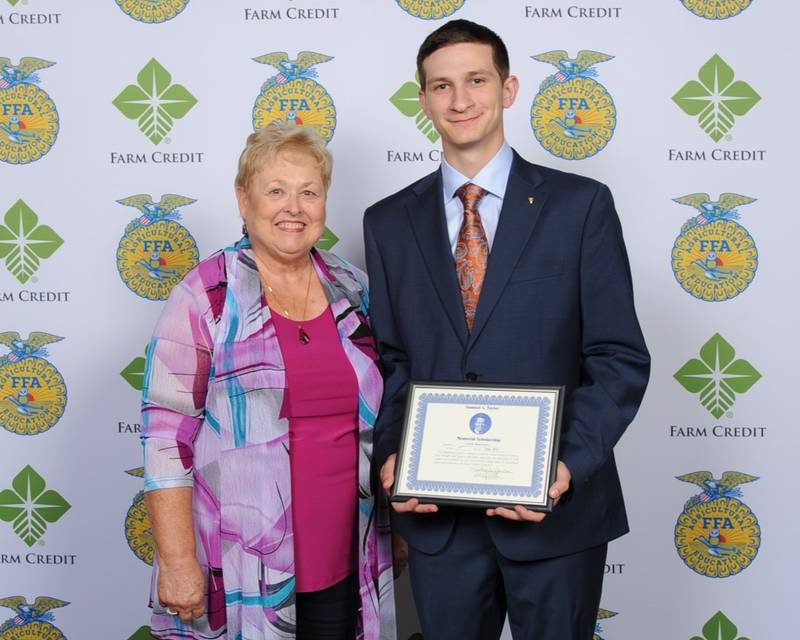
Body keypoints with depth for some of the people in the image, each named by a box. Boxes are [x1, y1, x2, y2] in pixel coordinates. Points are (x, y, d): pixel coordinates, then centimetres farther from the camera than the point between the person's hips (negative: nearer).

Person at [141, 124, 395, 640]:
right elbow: (167, 437, -10)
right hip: (241, 573, -4)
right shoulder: (206, 299, -7)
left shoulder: (353, 292, 7)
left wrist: (394, 526, 13)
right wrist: (177, 561, -14)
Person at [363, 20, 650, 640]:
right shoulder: (388, 223, 5)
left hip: (556, 508, -2)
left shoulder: (580, 205, -3)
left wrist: (571, 464, -17)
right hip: (436, 513, 2)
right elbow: (390, 358, 8)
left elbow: (621, 358, -5)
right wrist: (391, 457, -8)